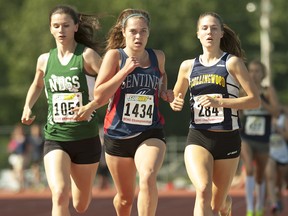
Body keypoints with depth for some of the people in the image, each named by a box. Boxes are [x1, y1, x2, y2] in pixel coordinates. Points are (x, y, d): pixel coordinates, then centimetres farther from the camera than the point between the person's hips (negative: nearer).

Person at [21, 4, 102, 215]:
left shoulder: (87, 55, -8)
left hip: (86, 138, -1)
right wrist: (27, 107, 11)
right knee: (60, 195, -24)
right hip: (55, 137, 1)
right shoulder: (45, 60, 4)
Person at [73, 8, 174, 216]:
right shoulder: (115, 55, -5)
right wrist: (125, 71, -18)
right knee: (125, 197, 12)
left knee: (148, 178, -30)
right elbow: (99, 96, -11)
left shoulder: (158, 56, 5)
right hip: (118, 134, -1)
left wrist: (164, 91, 10)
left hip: (151, 133, 1)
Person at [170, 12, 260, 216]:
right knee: (203, 191, -26)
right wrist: (176, 104, 0)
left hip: (227, 138, -1)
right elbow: (176, 97, 24)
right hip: (198, 138, 1)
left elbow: (255, 99, -8)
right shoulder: (188, 66, 8)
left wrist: (220, 102, -18)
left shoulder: (232, 63, -2)